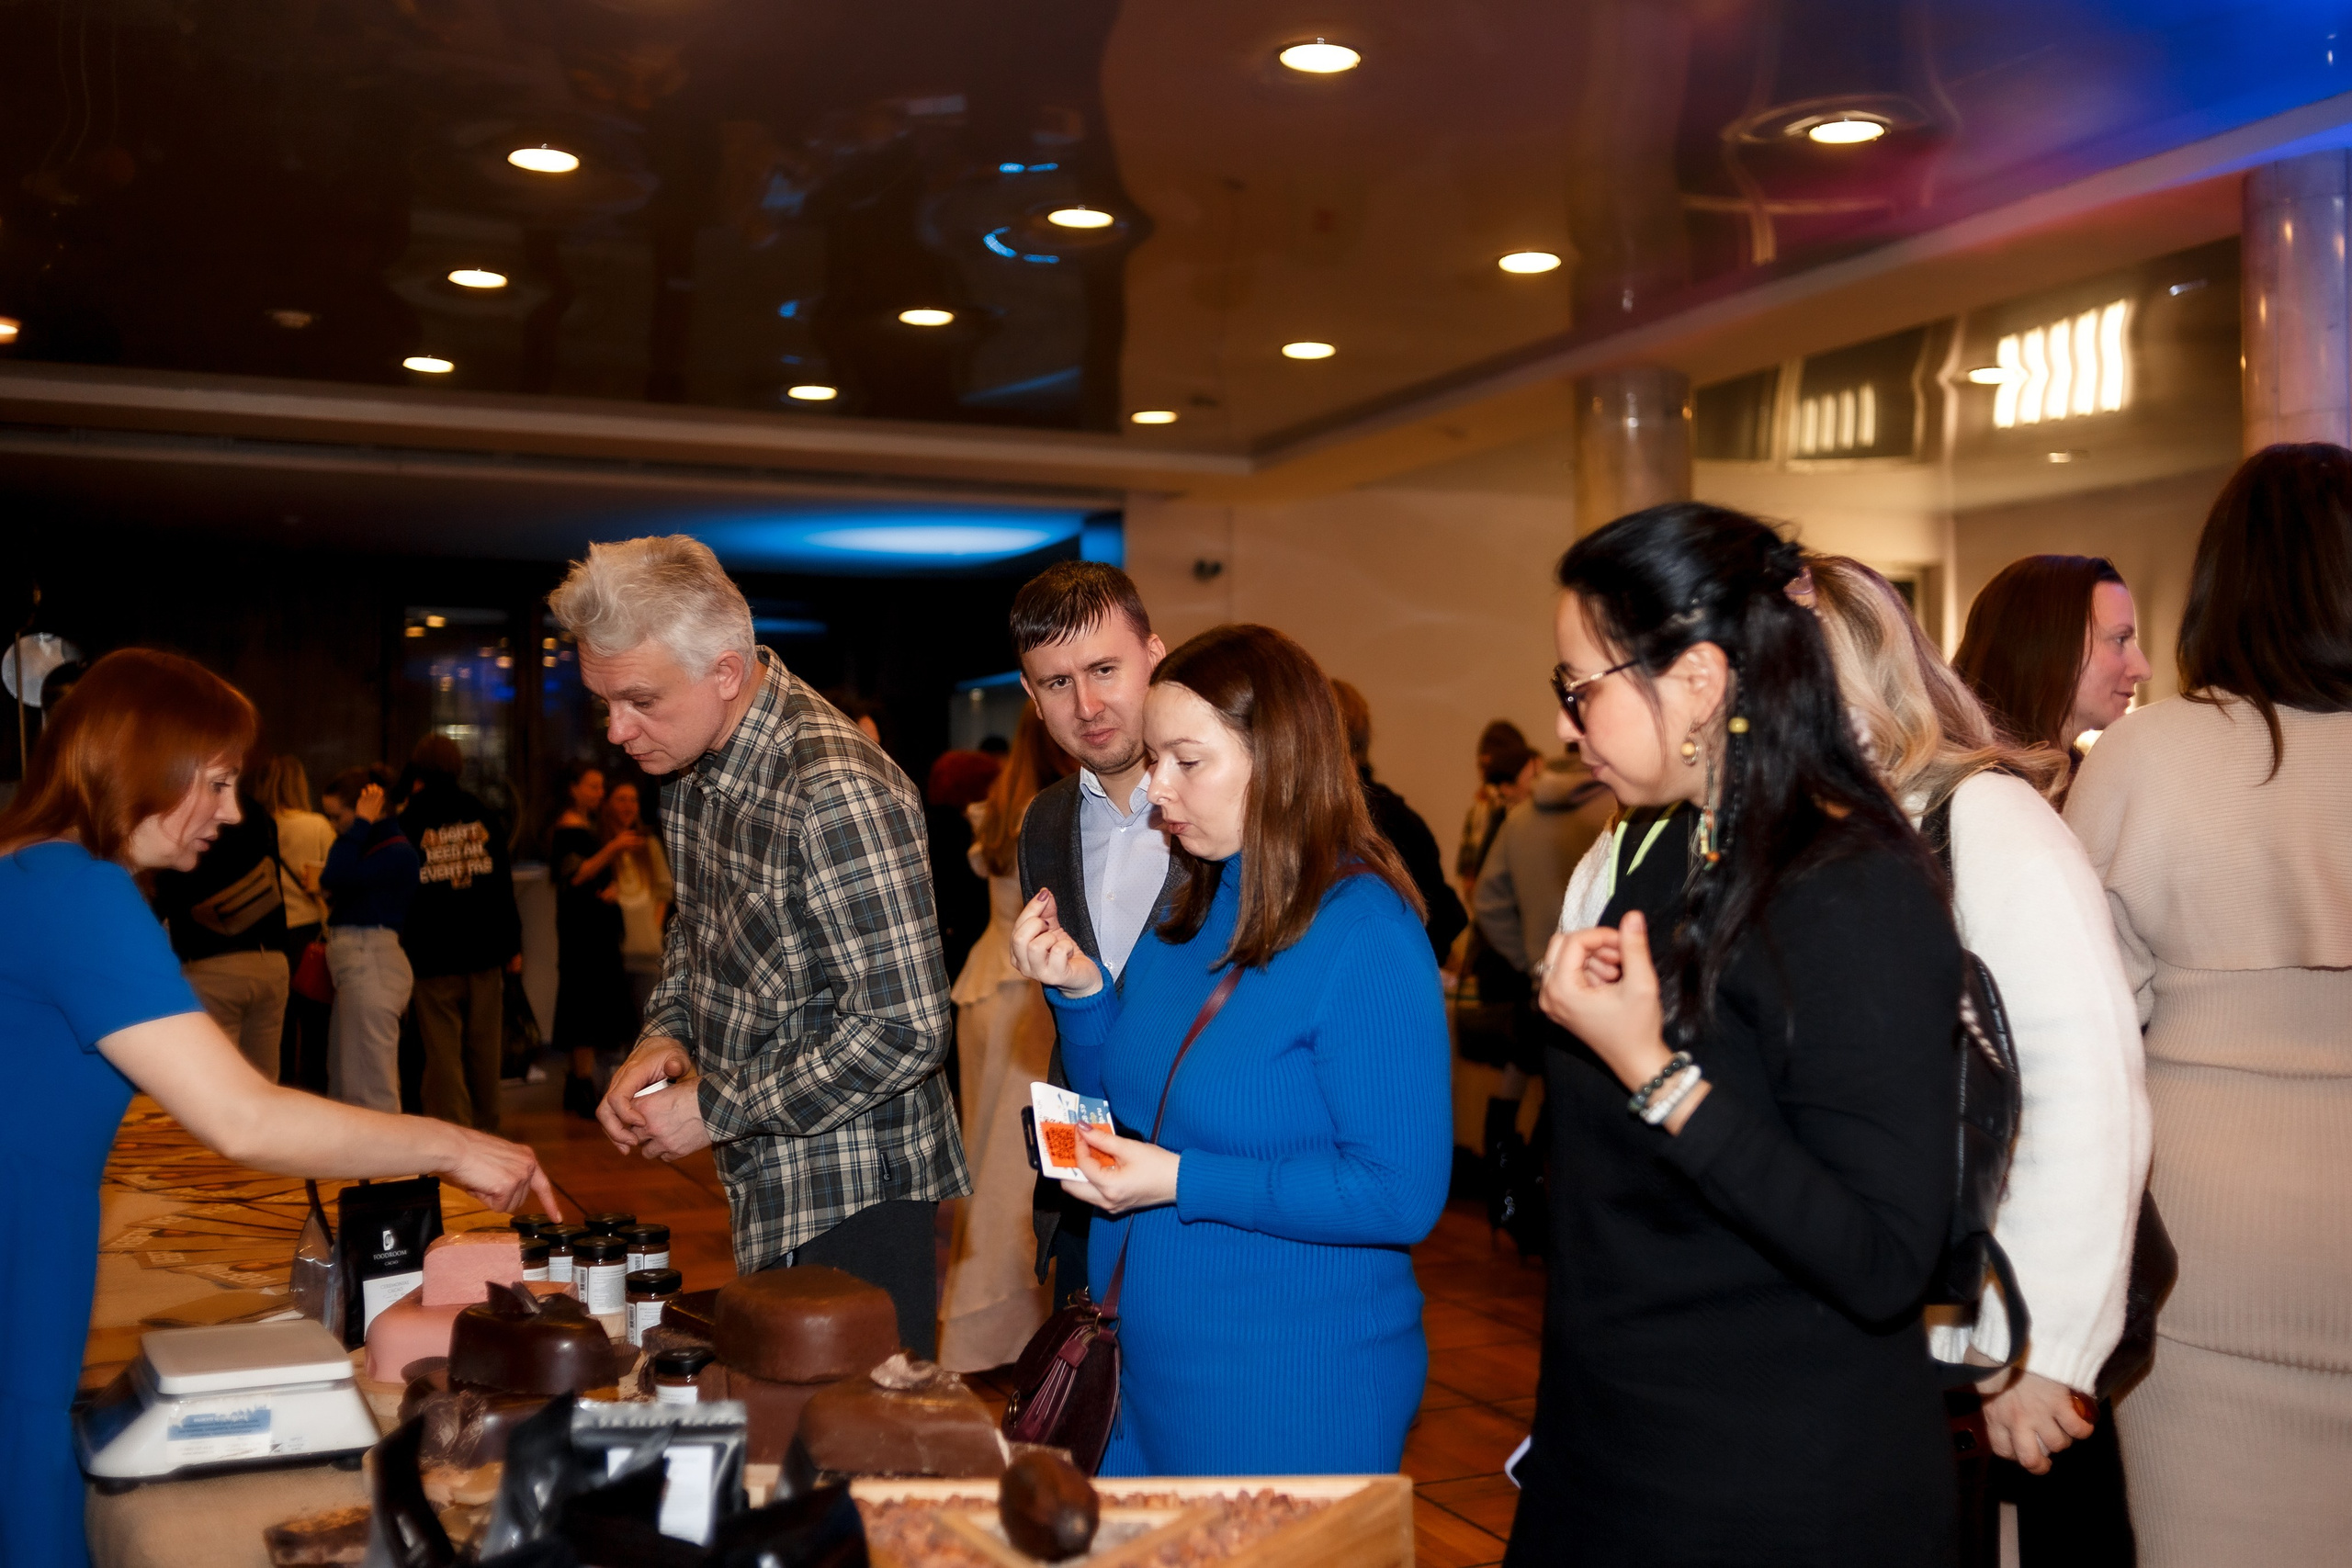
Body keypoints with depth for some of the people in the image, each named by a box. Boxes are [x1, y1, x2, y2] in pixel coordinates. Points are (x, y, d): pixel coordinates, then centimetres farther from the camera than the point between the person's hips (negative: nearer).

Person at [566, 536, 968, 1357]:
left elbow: (904, 1031, -26)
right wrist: (664, 1034, 0)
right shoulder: (692, 769, 5)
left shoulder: (834, 794, -25)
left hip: (855, 1197, -9)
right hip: (768, 1195, 9)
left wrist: (714, 1110, -17)